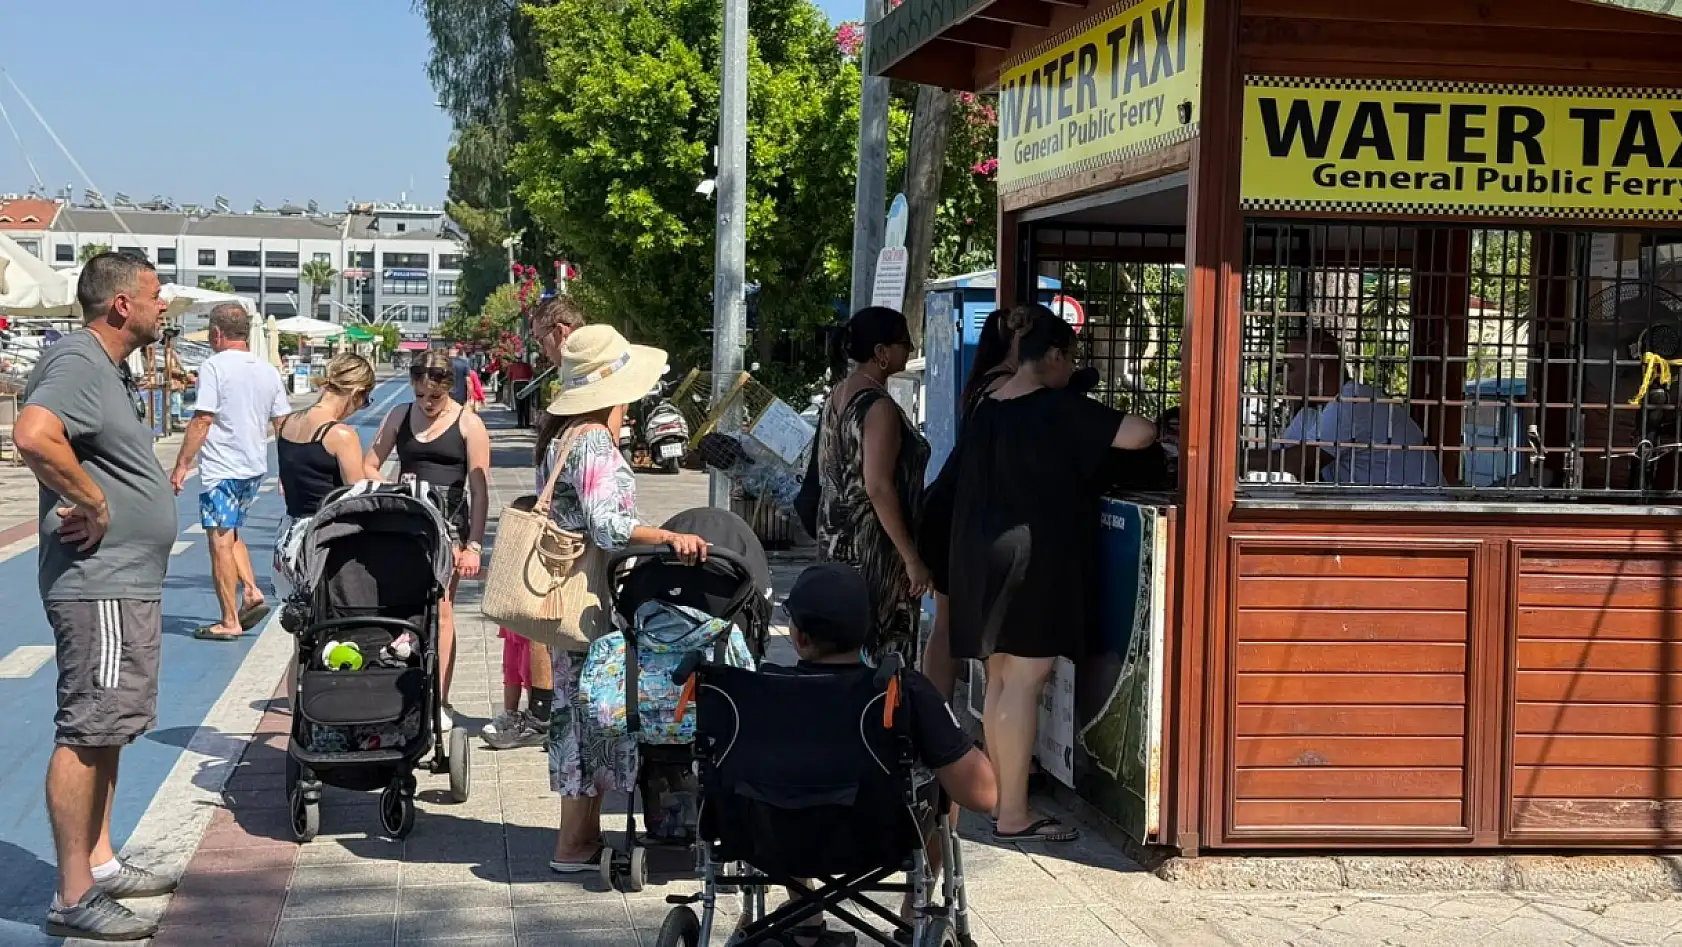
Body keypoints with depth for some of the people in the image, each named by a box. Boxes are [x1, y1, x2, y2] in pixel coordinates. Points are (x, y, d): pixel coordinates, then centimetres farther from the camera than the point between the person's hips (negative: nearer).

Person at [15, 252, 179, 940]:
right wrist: (94, 506, -24)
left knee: (105, 730, 17)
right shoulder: (77, 362, -16)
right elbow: (34, 437, -34)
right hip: (99, 585, -11)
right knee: (85, 734, -7)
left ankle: (100, 864, 27)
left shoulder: (102, 367, 17)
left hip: (126, 585, 11)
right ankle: (74, 899, -4)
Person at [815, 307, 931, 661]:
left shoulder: (839, 394, 10)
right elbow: (878, 487, -23)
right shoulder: (879, 406, -17)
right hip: (871, 546, -9)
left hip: (836, 536, 9)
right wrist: (912, 558, -21)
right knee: (880, 650, -5)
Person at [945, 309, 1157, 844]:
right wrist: (1146, 425, 3)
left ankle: (1000, 797, 22)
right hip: (1036, 558, -8)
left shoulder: (988, 410, 10)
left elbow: (966, 483, 20)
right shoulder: (1058, 409, -13)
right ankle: (1013, 817, -6)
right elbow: (1139, 435, -19)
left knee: (999, 681, 14)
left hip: (984, 559, 8)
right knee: (1024, 683, -7)